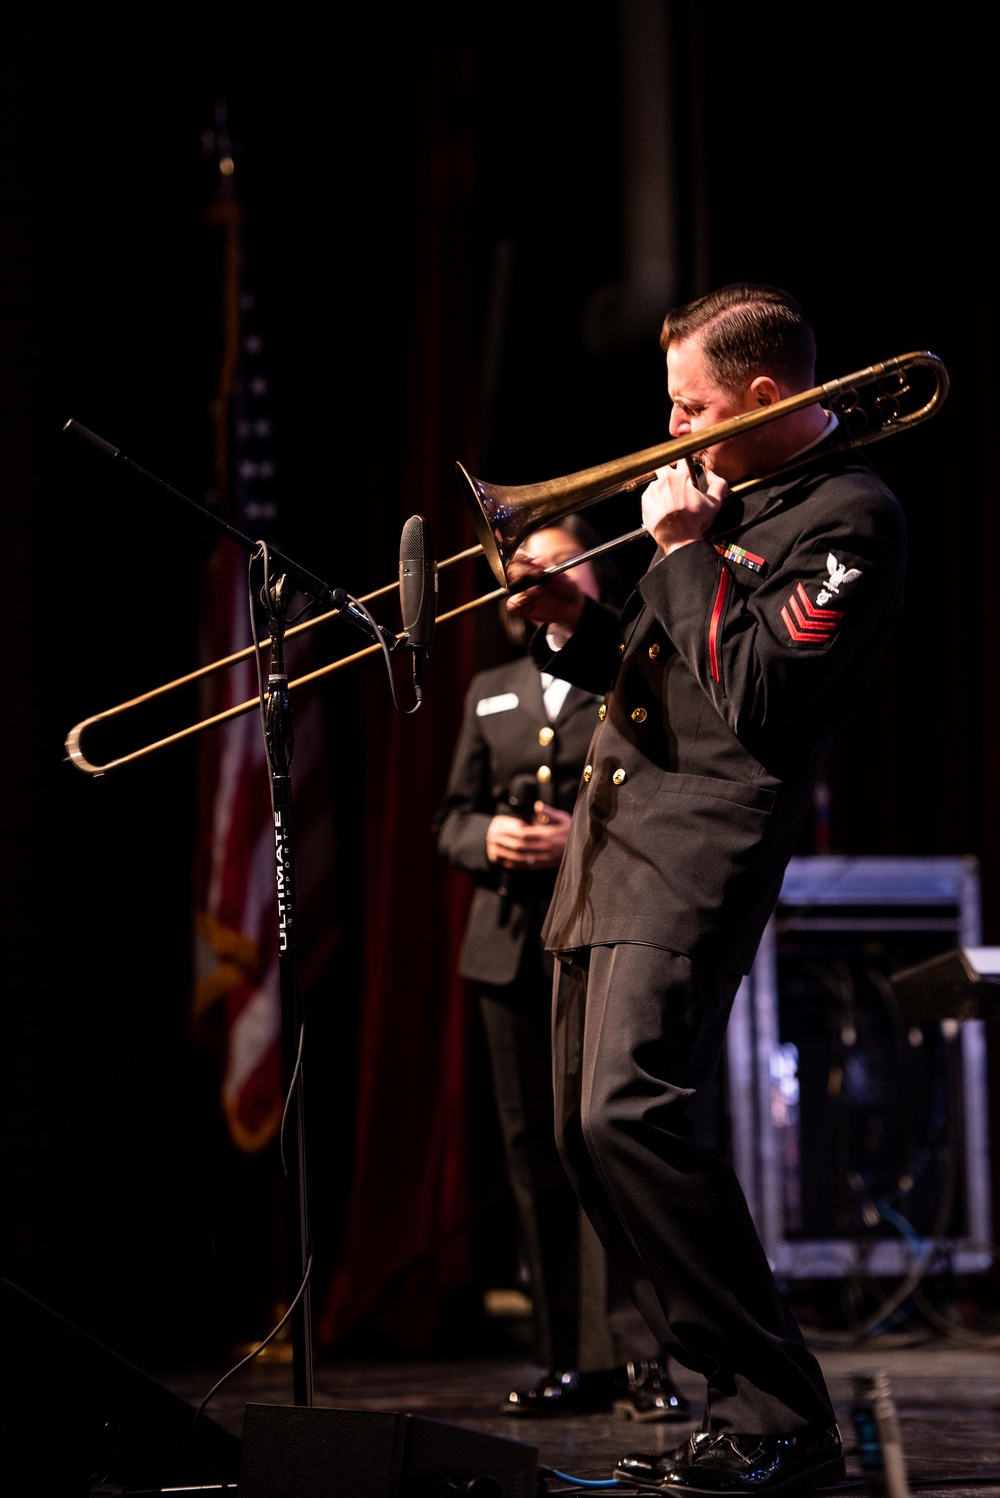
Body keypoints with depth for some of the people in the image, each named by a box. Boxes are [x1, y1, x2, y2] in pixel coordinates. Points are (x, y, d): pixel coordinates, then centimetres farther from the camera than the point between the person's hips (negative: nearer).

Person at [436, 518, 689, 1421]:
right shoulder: (492, 694, 21)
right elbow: (451, 818, 20)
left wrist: (588, 837, -16)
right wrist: (486, 837, -3)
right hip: (514, 943, 5)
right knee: (534, 1151, 4)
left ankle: (635, 1357, -17)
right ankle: (570, 1362, 7)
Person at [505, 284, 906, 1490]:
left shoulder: (848, 518, -9)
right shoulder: (726, 495, 20)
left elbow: (758, 695, -19)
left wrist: (685, 553, -11)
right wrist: (574, 624, 5)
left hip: (703, 840, -10)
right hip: (609, 836, 10)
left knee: (628, 1112, -23)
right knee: (588, 1137, 7)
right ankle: (744, 1399, 12)